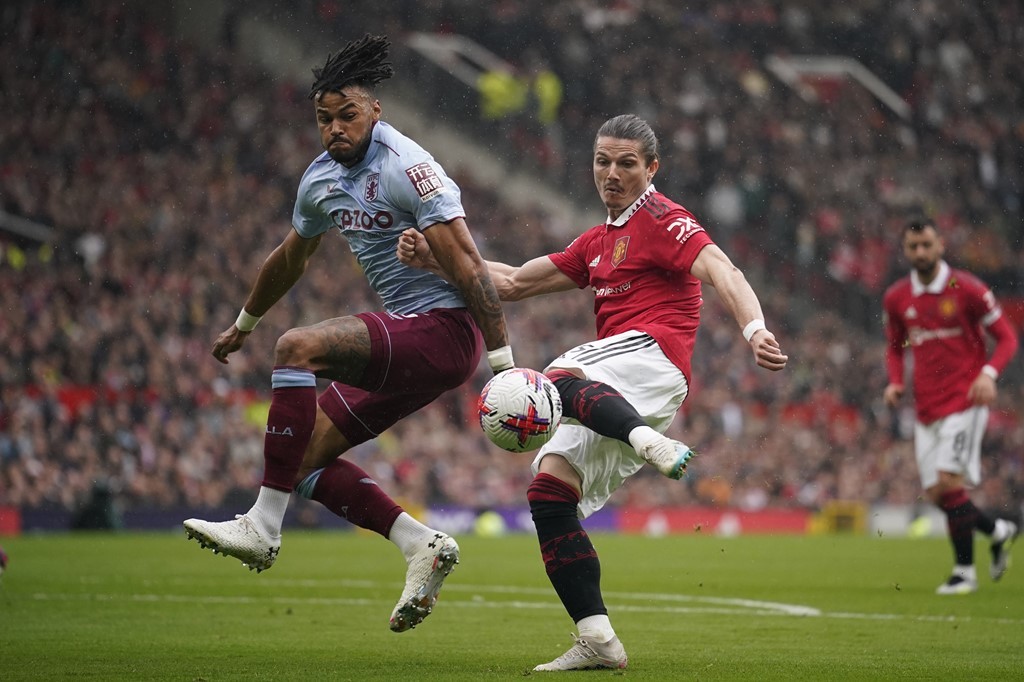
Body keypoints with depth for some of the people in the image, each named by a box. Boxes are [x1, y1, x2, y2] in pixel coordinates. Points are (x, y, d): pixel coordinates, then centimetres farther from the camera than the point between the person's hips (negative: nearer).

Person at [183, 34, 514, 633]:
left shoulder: (407, 168, -15)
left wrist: (503, 360, -24)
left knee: (300, 347, -28)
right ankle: (425, 545, 0)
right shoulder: (322, 178, 10)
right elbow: (291, 257, 30)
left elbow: (467, 264, -19)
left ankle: (263, 527, -25)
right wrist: (244, 325, 42)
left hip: (446, 330, -10)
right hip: (403, 338, 10)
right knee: (304, 459, 2)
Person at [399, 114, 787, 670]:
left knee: (554, 378, -36)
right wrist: (433, 259, 20)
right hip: (621, 394, 8)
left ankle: (647, 439, -60)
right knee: (549, 491, -4)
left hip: (651, 353, -8)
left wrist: (754, 328, -34)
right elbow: (516, 283, 30)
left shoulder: (660, 218, 3)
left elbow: (718, 270, -14)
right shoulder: (598, 242, 29)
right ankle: (598, 642, -10)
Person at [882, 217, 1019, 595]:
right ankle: (998, 531, 29)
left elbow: (1006, 337, -2)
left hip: (964, 401, -6)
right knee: (936, 493, 4)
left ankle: (964, 571, -4)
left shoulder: (967, 288, -7)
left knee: (949, 481, -16)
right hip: (926, 407, 6)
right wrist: (895, 382, 2)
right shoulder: (896, 298, 7)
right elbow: (895, 348, 22)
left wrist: (989, 374, -18)